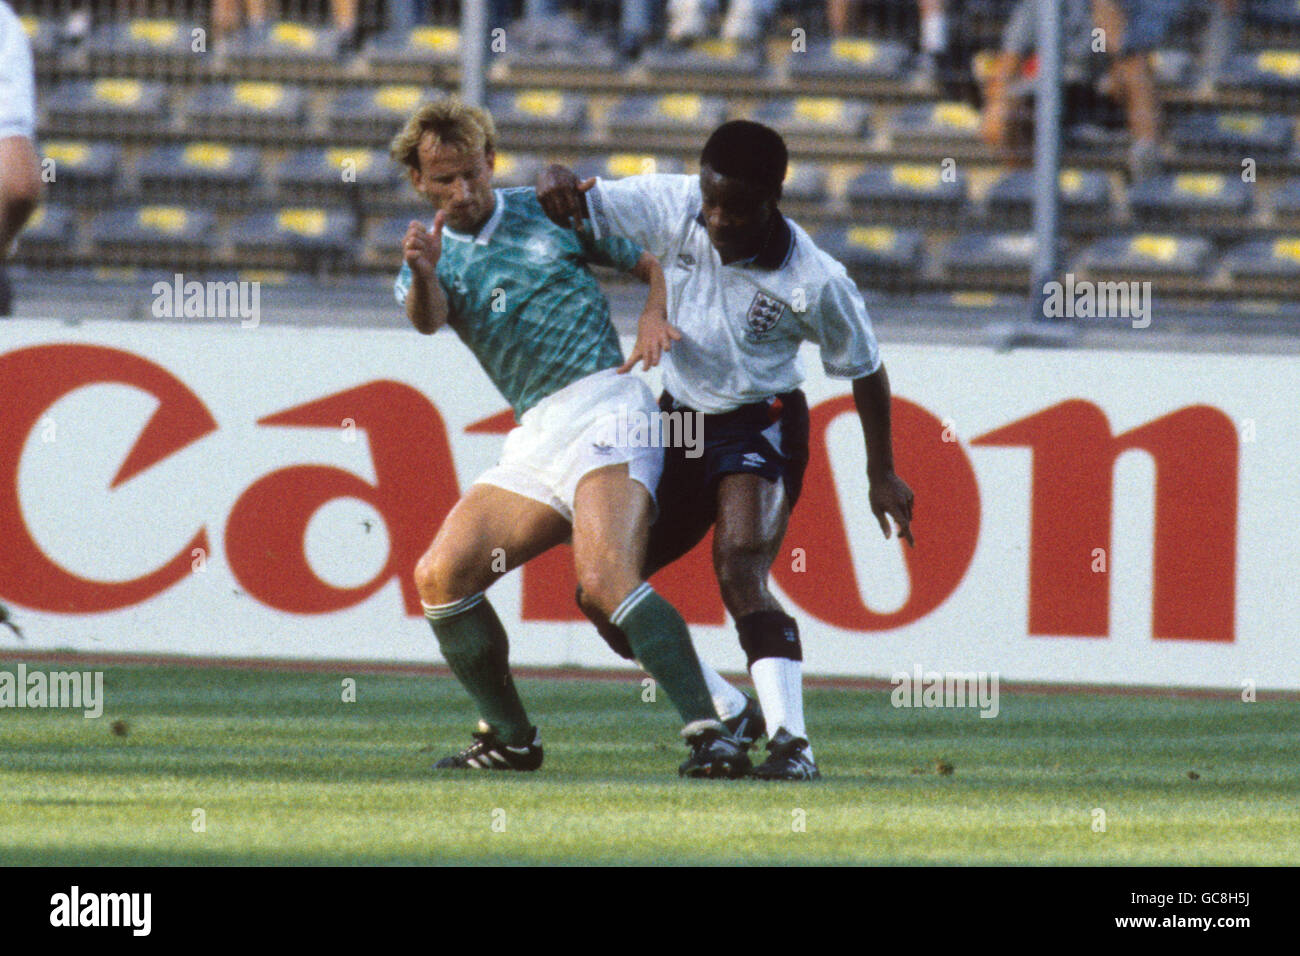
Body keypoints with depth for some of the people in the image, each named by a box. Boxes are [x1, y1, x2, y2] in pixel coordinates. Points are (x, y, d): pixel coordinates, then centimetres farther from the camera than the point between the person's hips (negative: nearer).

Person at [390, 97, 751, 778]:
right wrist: (422, 276, -34)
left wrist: (655, 326, -6)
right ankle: (510, 739, 10)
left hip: (605, 408, -5)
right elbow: (427, 318, -11)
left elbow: (659, 264, 16)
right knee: (440, 576, -5)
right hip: (535, 437, 5)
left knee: (605, 578, -26)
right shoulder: (430, 256, 13)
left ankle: (710, 737, -32)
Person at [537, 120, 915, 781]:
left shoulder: (815, 284, -20)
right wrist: (557, 184, -30)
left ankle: (791, 741, -34)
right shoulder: (673, 208, -13)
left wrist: (881, 474, 4)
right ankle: (728, 715, 15)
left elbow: (864, 370, -4)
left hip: (760, 428, -6)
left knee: (741, 579, -28)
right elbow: (579, 207, -4)